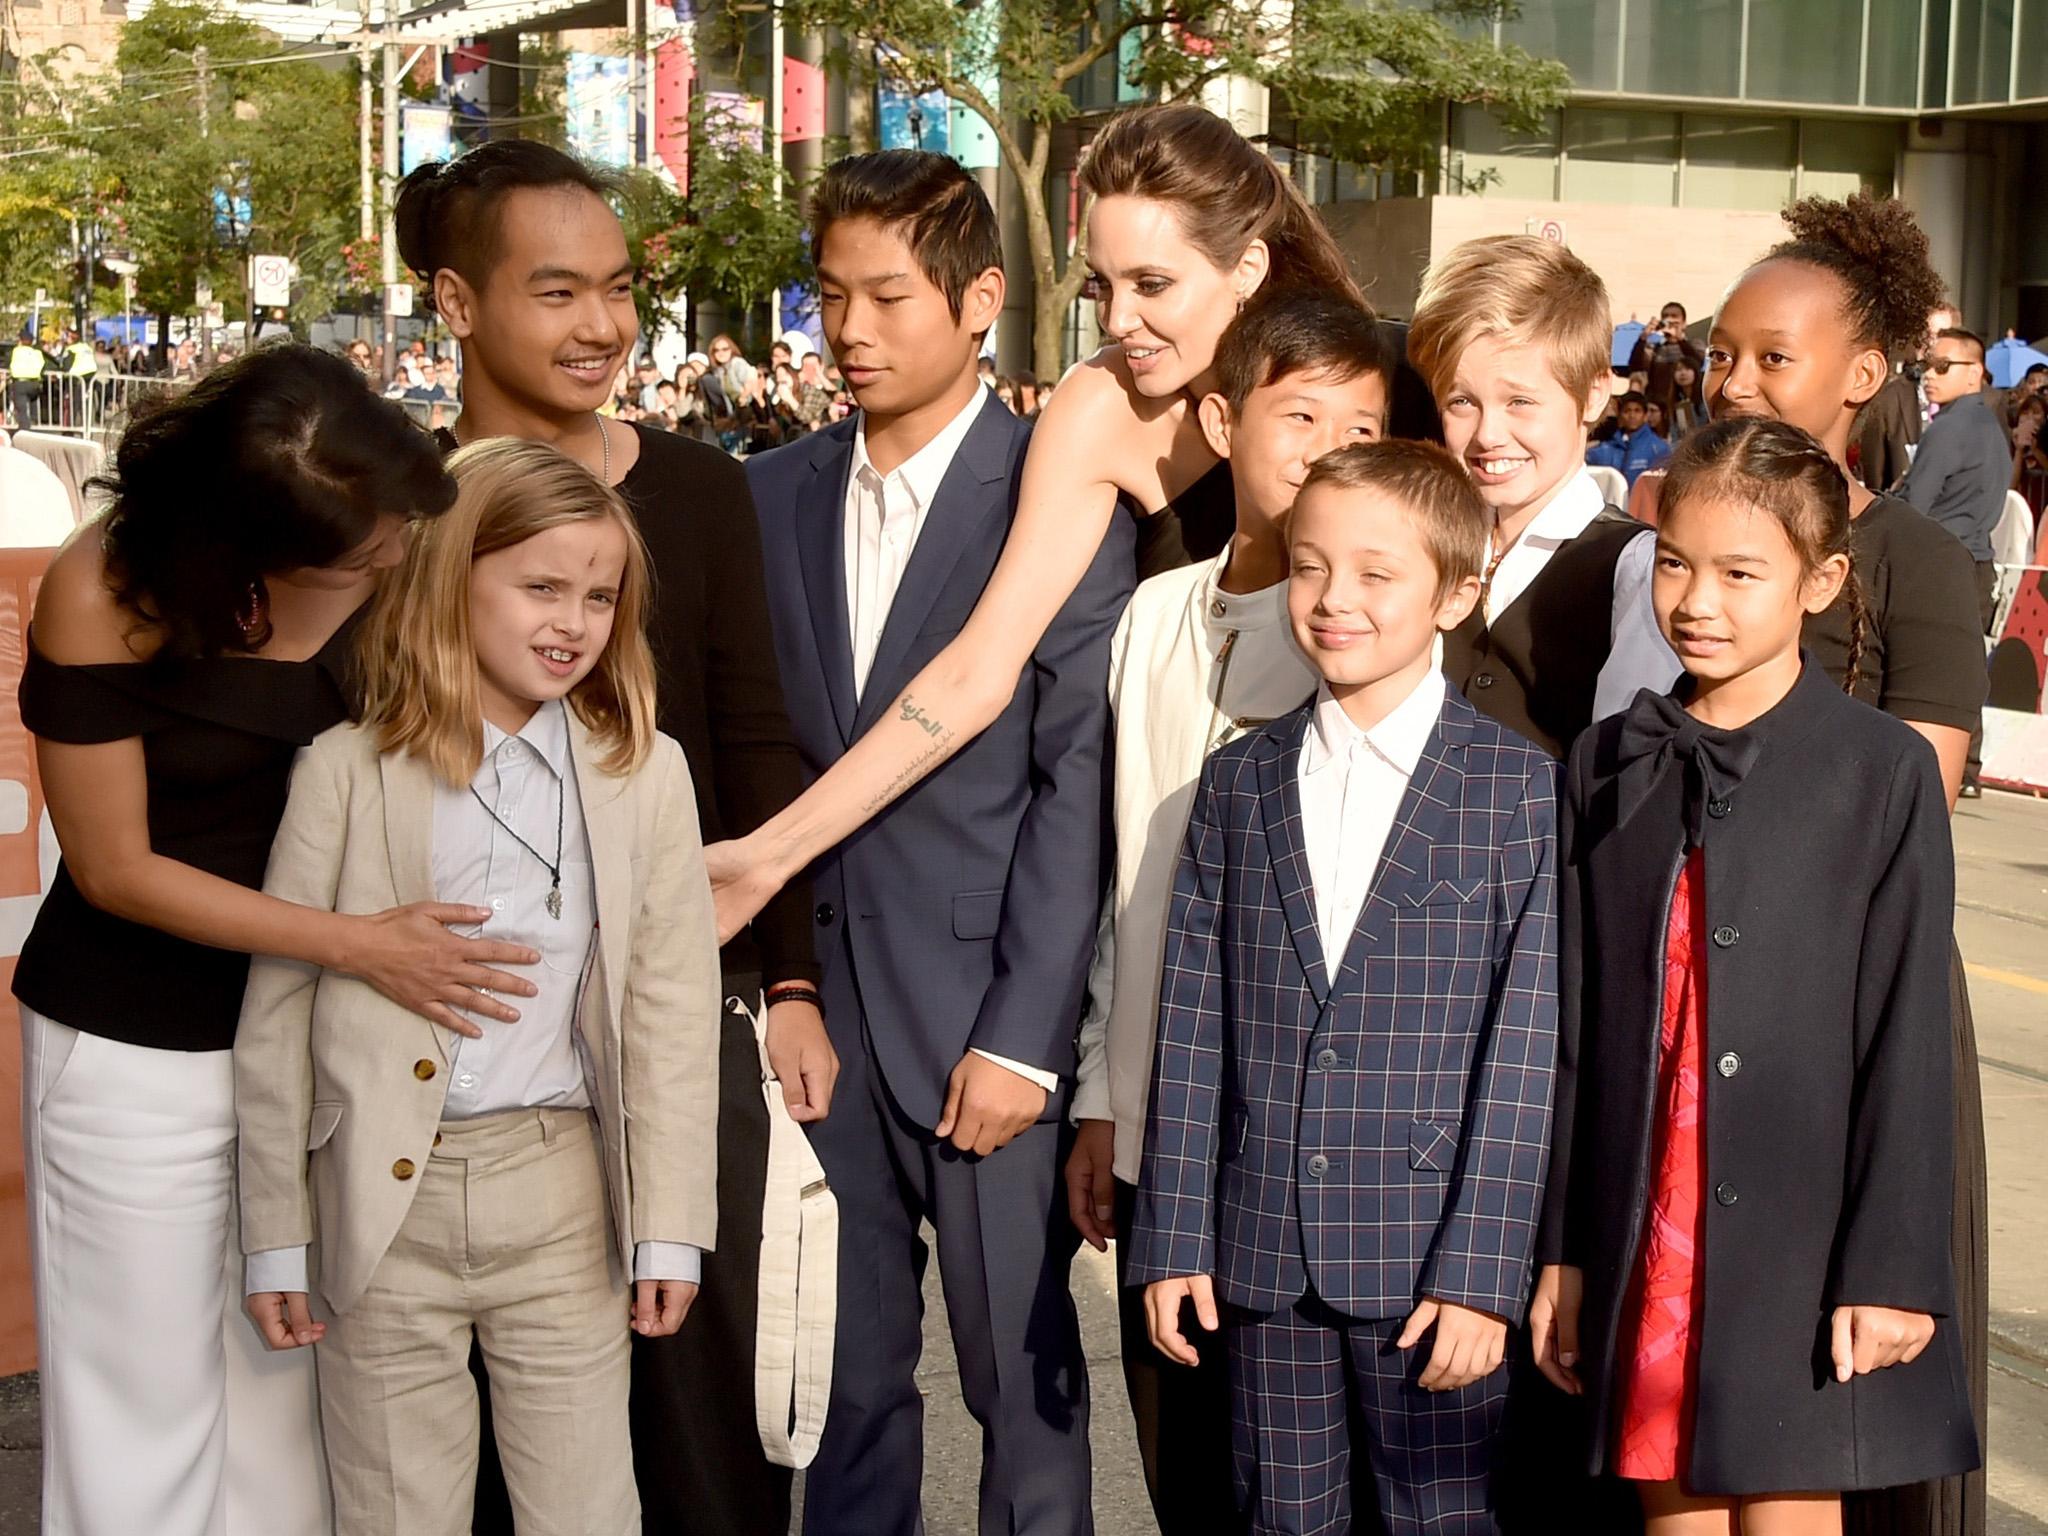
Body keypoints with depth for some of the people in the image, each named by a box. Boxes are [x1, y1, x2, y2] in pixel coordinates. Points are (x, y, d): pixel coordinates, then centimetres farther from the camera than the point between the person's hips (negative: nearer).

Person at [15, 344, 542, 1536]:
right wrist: (357, 944, -20)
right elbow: (116, 867, -13)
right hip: (139, 1050, -3)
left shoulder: (391, 555, -11)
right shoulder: (107, 593, -19)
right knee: (148, 1406, 7)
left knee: (286, 1379, 12)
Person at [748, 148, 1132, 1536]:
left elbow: (1078, 783, -9)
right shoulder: (775, 496, 9)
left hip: (984, 1022, -4)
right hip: (819, 1007, 4)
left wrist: (1022, 1036, -13)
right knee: (843, 1380, 13)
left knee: (1027, 1383, 6)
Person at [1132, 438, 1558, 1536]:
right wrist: (1173, 1235, 3)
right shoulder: (1239, 781, 6)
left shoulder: (1524, 789, -5)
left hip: (1432, 1258, -3)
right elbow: (1192, 1021, 6)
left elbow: (1528, 1043, -8)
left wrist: (1481, 1269, -12)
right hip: (1263, 1252, 3)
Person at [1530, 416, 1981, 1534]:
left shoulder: (1885, 771, -4)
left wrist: (1890, 1270, -8)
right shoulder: (1606, 765, 6)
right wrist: (1562, 1248, 8)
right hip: (1645, 1242, 3)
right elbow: (1574, 1020, 8)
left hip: (1803, 1242, -3)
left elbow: (1907, 1033, -5)